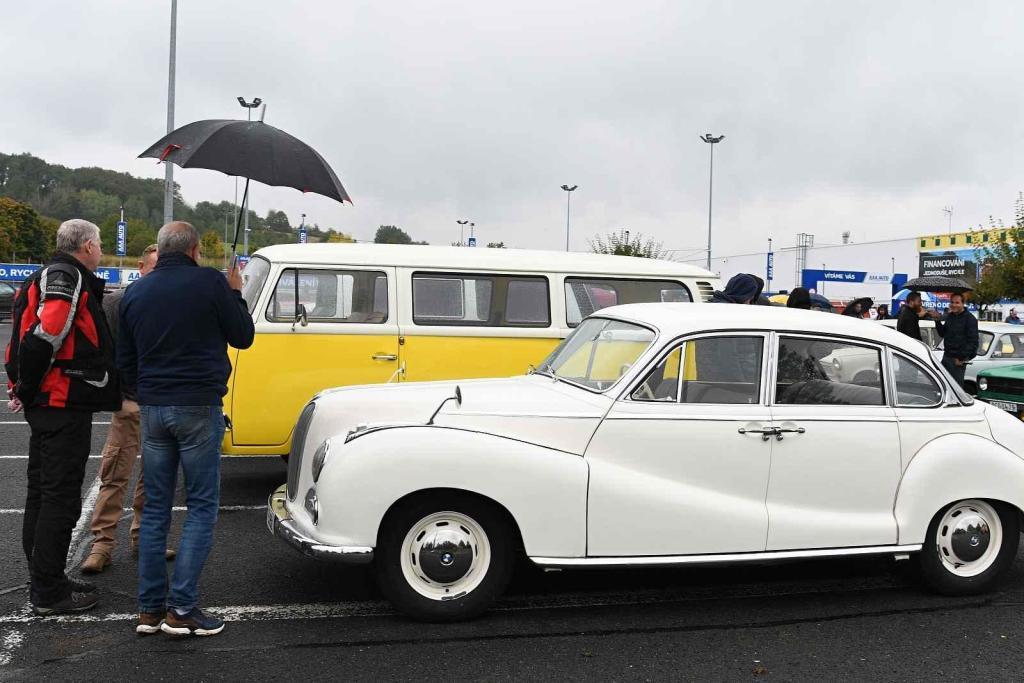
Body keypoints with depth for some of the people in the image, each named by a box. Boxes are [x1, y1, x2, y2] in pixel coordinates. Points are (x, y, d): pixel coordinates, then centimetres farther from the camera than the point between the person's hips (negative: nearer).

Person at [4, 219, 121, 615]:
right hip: (64, 405, -11)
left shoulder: (50, 278, 20)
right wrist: (27, 388, -14)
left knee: (43, 494, 16)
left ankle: (45, 582, 27)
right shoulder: (66, 277, -13)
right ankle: (49, 593, 1)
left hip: (48, 405, 11)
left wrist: (24, 389, 15)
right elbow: (46, 334, -24)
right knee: (61, 497, -5)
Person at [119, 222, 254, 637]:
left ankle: (150, 609, 14)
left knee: (155, 507, 11)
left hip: (151, 408, 5)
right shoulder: (210, 282, -8)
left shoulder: (135, 292, 9)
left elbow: (124, 361, 14)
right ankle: (181, 608, -1)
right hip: (199, 407, -5)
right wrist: (235, 293, 14)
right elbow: (243, 337, 1)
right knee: (202, 507, 2)